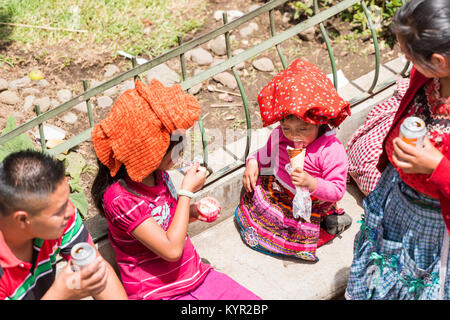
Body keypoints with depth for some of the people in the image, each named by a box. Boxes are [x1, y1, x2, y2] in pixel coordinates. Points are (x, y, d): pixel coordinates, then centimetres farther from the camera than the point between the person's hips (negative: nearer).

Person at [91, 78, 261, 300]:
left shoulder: (158, 174, 0)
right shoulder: (119, 198, -24)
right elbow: (171, 250, -24)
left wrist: (193, 213, -2)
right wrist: (187, 191, -17)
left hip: (197, 277, 7)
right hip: (159, 294, -7)